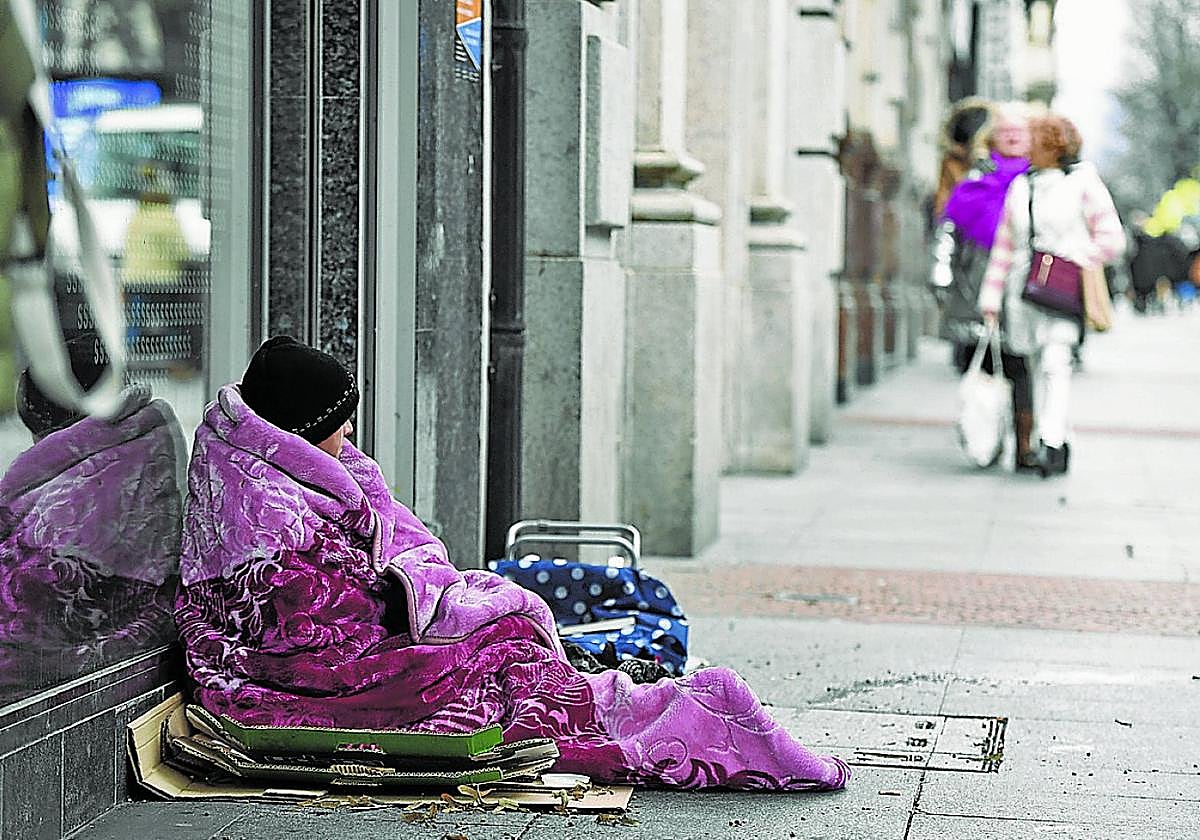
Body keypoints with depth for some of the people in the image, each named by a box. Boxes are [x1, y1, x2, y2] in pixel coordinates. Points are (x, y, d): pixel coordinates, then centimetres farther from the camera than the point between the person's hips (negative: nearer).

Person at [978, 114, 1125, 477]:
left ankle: (1051, 443, -24)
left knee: (1055, 361, -19)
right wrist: (991, 300, 11)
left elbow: (1112, 239, 0)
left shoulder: (1083, 182, 1)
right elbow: (1004, 246, 16)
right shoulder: (1021, 186, 15)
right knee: (1037, 366, 6)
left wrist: (1070, 257, -10)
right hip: (1023, 287, 5)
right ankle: (1056, 444, 14)